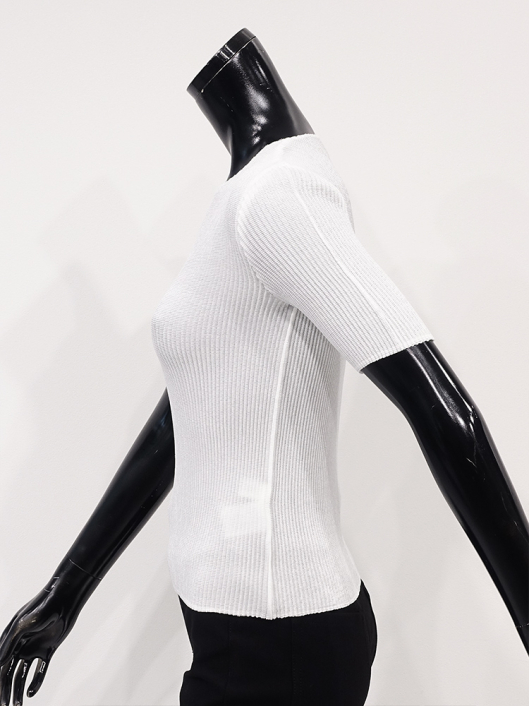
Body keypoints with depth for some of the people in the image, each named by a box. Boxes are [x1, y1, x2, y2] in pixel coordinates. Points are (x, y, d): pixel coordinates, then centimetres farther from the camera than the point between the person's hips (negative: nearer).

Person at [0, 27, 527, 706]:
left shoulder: (273, 190, -17)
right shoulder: (245, 205, 11)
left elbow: (442, 411, -23)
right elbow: (178, 426, 14)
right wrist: (62, 598, 18)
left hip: (270, 640, -8)